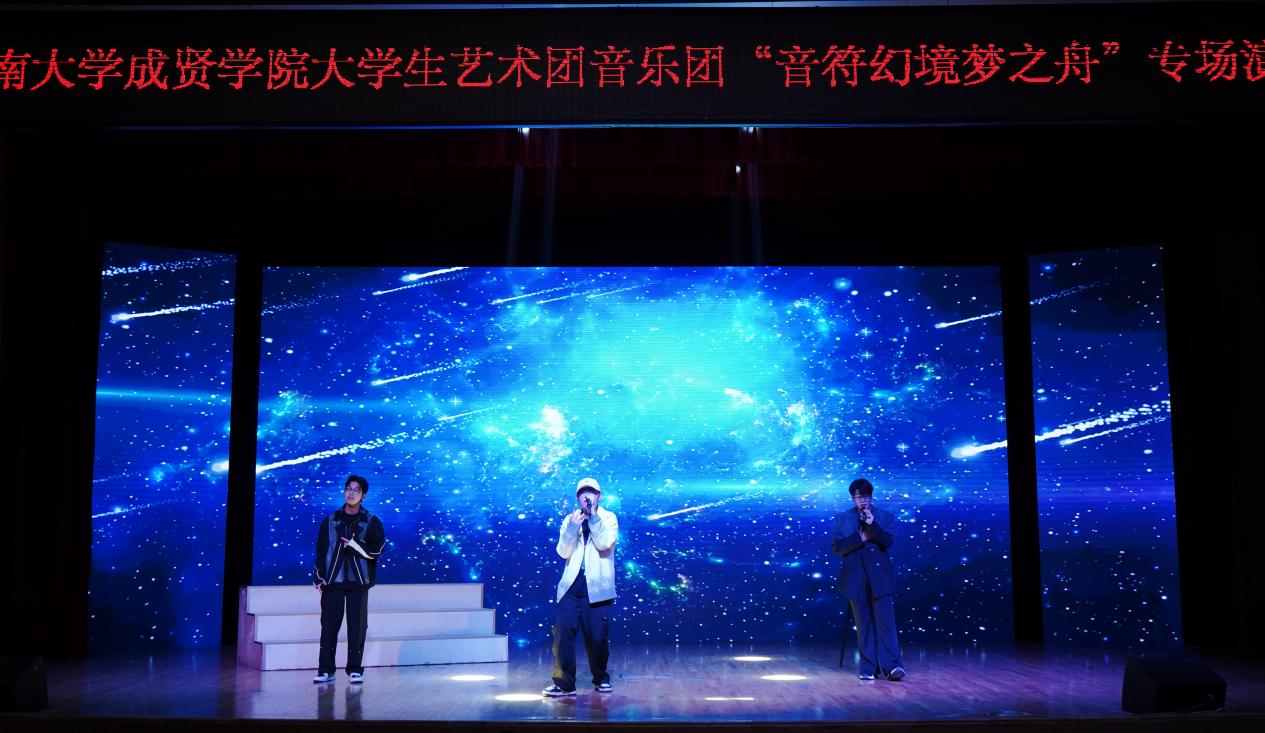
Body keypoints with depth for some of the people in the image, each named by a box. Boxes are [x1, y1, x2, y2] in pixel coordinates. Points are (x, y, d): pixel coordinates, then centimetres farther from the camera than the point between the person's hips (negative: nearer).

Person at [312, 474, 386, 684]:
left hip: (358, 582, -1)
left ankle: (355, 670, 6)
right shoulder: (330, 521, 11)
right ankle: (326, 669, 8)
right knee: (329, 625, 0)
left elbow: (376, 550, -2)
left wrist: (354, 545, -13)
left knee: (357, 626, -1)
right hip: (332, 580, 1)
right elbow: (321, 550, 9)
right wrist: (320, 577, 0)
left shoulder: (372, 522, 6)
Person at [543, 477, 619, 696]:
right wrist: (573, 527, -14)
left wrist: (593, 517, -15)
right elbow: (563, 551, 0)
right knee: (563, 632, -9)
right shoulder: (569, 520, 12)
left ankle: (601, 678, 22)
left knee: (598, 637, 1)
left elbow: (605, 544, -12)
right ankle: (564, 683, -3)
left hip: (597, 587, -2)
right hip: (572, 586, 2)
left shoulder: (608, 518, 5)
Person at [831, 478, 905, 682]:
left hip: (879, 576, -1)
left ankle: (891, 666, -11)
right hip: (856, 578, 1)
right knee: (864, 624, 5)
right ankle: (869, 668, 9)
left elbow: (888, 542, -8)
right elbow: (836, 546, -1)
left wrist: (872, 525, -19)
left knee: (885, 621, -9)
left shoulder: (885, 517, 6)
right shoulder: (842, 518, 8)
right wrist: (860, 538, -10)